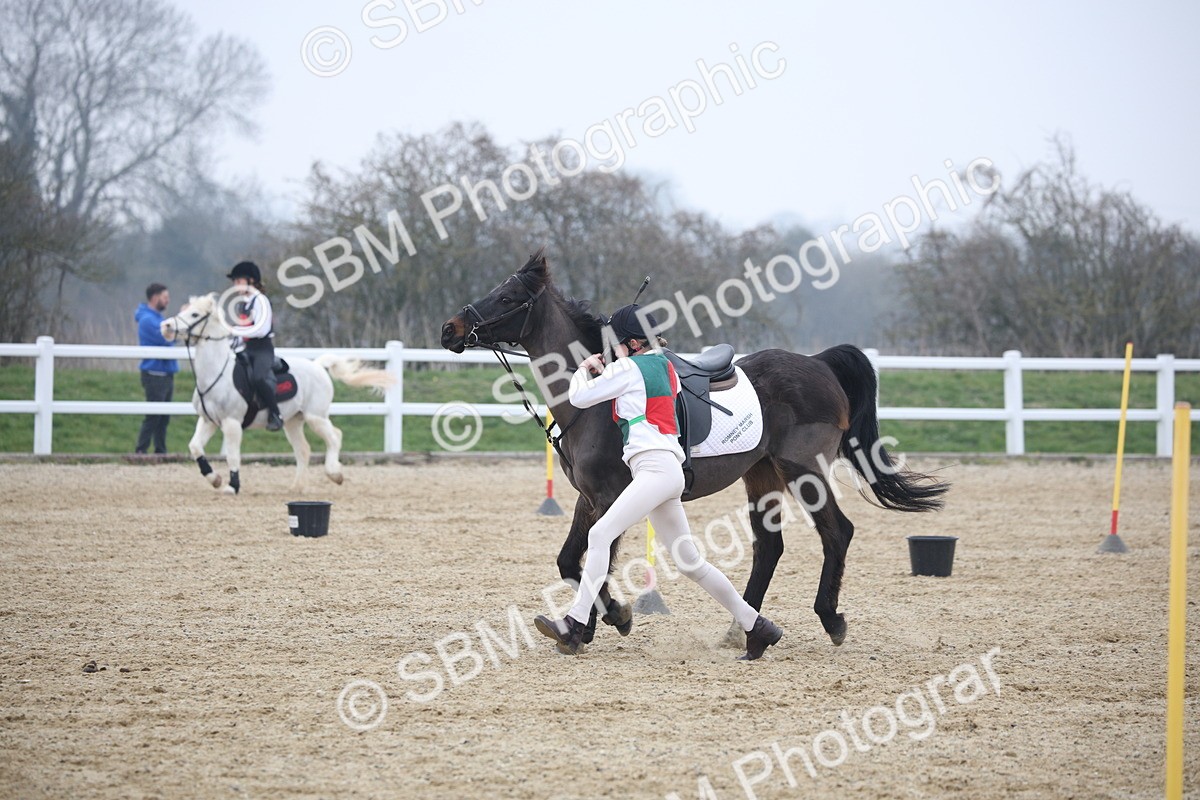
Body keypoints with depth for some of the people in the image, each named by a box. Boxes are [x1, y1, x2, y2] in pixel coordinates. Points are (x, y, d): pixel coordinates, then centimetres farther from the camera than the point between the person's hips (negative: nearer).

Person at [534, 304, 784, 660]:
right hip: (667, 473, 10)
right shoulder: (664, 365, 20)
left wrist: (583, 370, 22)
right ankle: (756, 626, 13)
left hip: (656, 467, -10)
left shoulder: (628, 368, -4)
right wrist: (606, 373, 29)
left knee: (600, 535, -19)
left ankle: (574, 625, -31)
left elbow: (579, 397, 2)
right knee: (690, 562, 12)